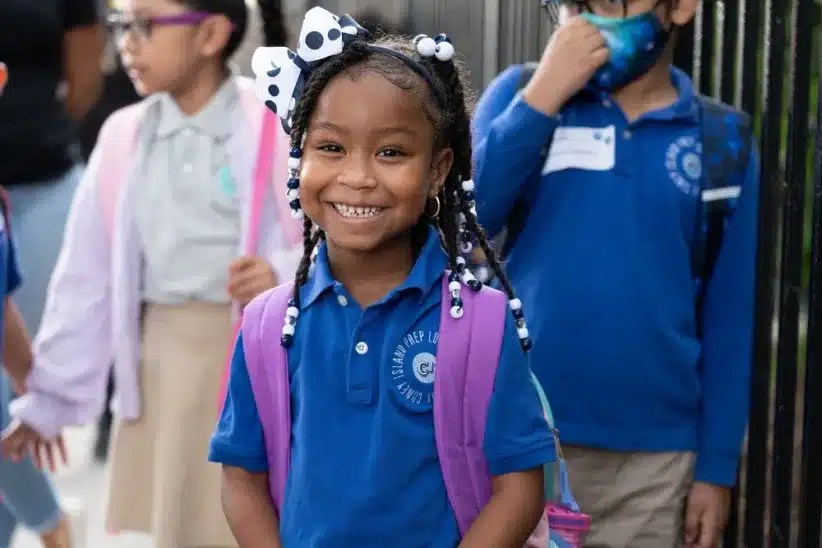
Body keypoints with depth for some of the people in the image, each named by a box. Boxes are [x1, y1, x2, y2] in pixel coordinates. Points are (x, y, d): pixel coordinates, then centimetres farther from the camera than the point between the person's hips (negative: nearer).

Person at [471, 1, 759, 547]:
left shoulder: (722, 142, 1)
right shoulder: (523, 93, 1)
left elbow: (728, 318, 3)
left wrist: (718, 466, 2)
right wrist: (543, 97, -15)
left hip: (655, 460, 1)